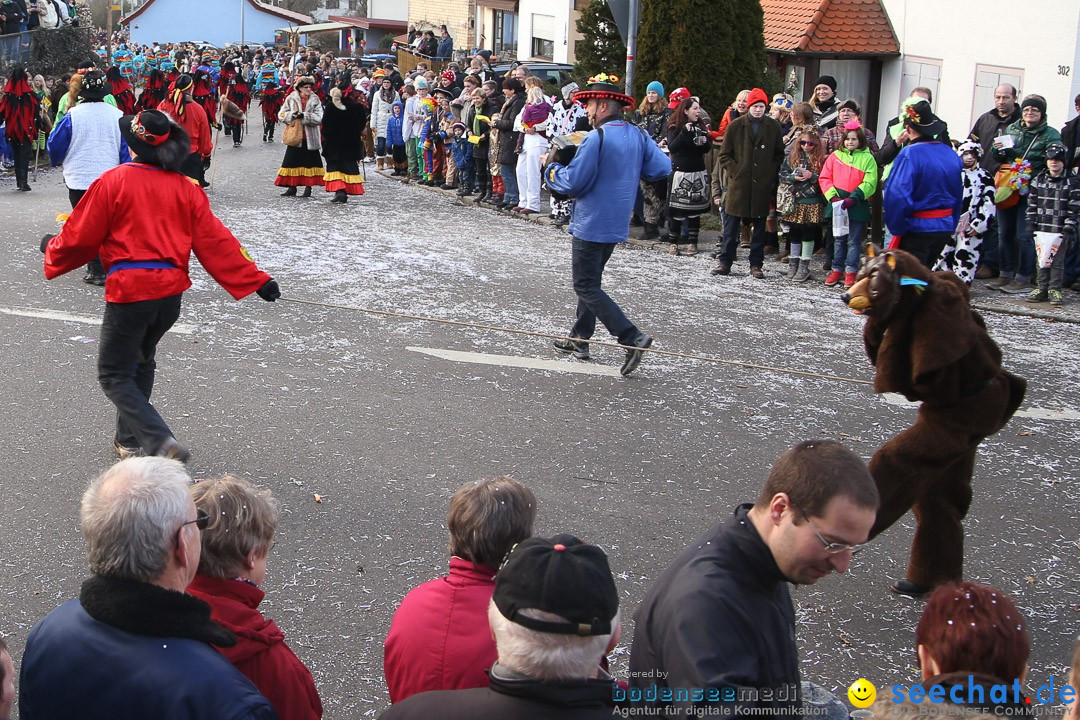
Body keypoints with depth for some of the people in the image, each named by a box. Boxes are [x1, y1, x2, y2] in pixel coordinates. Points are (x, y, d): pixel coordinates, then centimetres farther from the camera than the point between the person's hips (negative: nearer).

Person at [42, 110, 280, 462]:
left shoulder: (113, 182, -8)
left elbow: (81, 238, -1)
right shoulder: (185, 188, 5)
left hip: (129, 291, -5)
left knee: (113, 374, 5)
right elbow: (215, 242, 2)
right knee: (140, 360, 27)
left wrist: (52, 248, 20)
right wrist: (256, 280, 6)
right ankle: (129, 439, 36)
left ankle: (161, 442, -13)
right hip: (171, 291, 6)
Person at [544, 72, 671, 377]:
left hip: (592, 224, -8)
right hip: (618, 224, 8)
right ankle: (579, 339, 27)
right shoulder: (637, 135, 3)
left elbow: (573, 182, -20)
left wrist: (552, 168, 0)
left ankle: (631, 337, -14)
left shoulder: (597, 138, -19)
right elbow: (662, 168, 1)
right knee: (591, 281, 21)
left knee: (586, 286, -2)